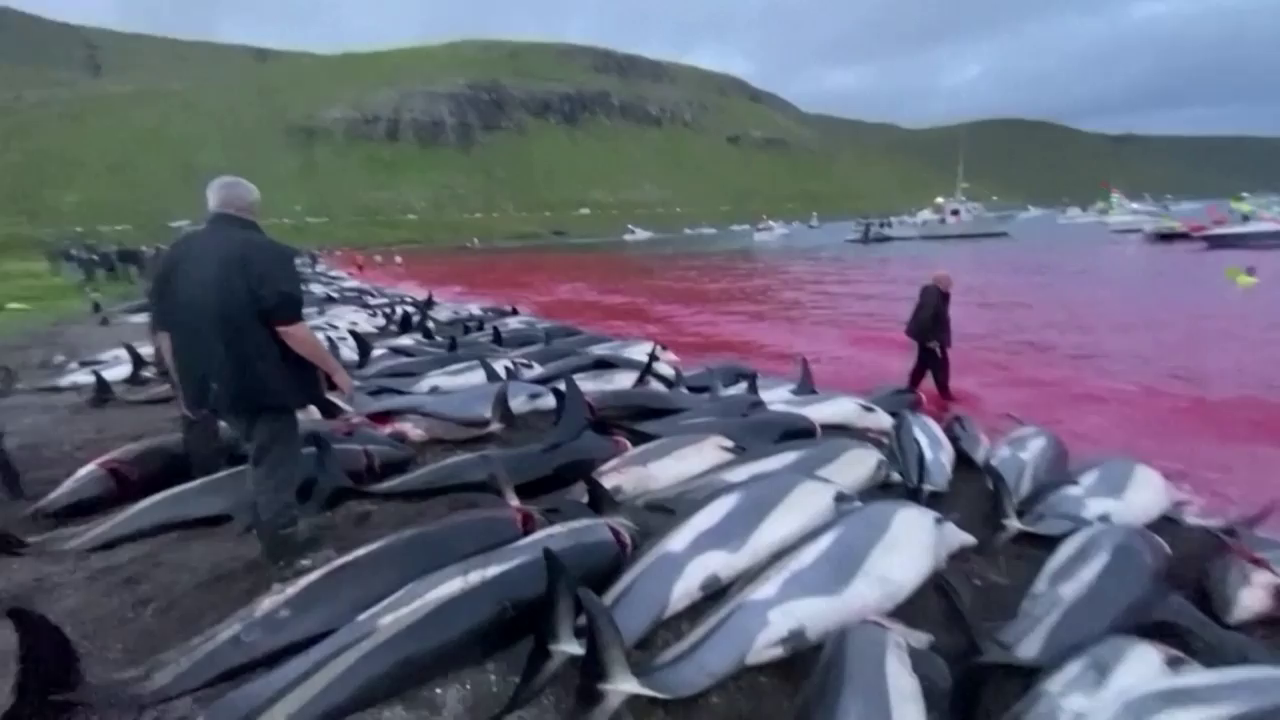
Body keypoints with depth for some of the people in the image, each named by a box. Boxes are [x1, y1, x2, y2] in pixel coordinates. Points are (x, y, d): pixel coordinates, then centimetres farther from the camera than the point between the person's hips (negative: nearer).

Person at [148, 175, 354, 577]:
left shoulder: (178, 255, 8)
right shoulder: (265, 253, -14)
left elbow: (164, 330, 10)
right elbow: (289, 328, -20)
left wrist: (184, 385, 19)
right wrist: (334, 370, -11)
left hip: (211, 382, 7)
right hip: (261, 380, -7)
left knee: (264, 453, 25)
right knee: (275, 464, 5)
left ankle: (270, 530, 36)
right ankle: (288, 552, 17)